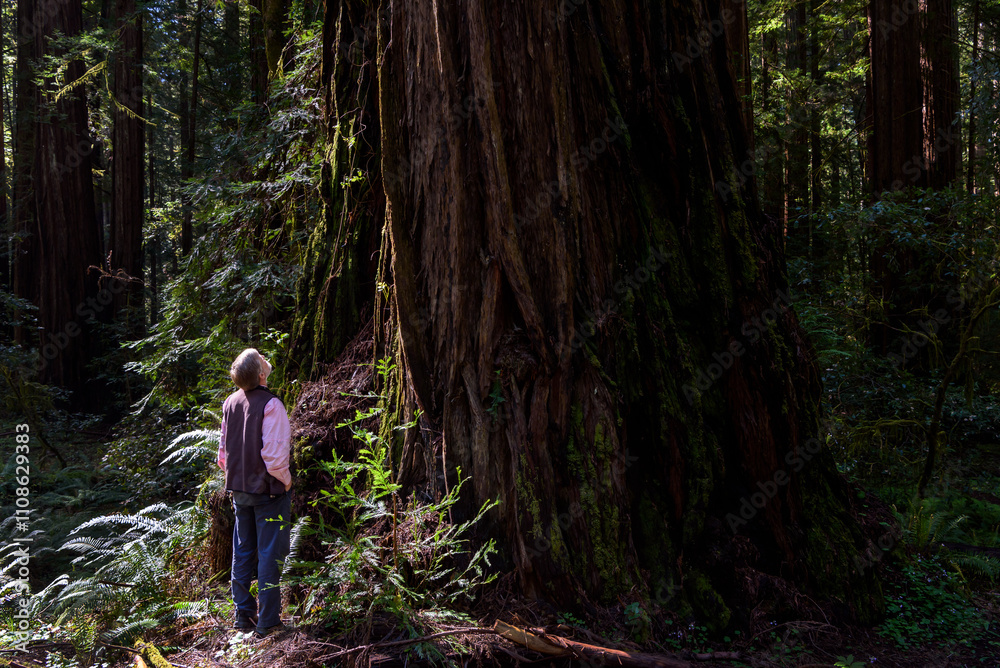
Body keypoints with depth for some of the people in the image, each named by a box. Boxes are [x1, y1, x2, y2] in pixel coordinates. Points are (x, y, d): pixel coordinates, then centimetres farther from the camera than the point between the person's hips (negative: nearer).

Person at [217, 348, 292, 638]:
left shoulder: (230, 403, 2)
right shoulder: (270, 405, -20)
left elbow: (223, 450, 10)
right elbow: (274, 454, -22)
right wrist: (286, 480, -7)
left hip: (239, 490, 7)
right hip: (268, 491, -6)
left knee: (242, 552, 15)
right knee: (270, 554, 1)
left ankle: (243, 615, 24)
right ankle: (267, 621, 5)